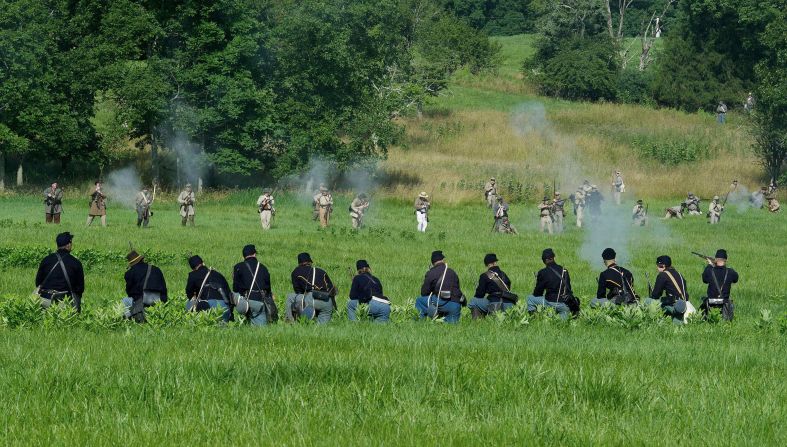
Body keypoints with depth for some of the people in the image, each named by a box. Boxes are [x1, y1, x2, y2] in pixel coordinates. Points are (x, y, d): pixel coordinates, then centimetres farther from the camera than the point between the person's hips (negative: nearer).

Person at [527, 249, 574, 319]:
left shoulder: (542, 273, -4)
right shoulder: (564, 271, 8)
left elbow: (536, 293, 5)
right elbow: (569, 289, 17)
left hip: (551, 303, -4)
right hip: (565, 305, 4)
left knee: (530, 299, 13)